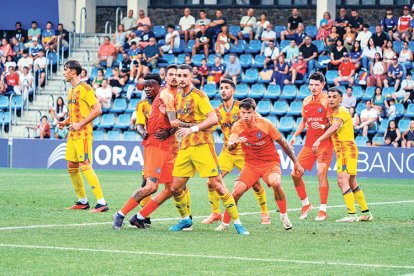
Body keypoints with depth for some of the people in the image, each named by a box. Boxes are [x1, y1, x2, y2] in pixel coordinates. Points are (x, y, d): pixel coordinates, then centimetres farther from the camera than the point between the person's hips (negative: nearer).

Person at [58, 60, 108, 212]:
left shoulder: (84, 88, -11)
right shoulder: (71, 91, 17)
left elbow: (97, 110, -16)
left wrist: (80, 124, -18)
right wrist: (65, 122, 8)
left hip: (83, 134, -9)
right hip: (72, 135, 9)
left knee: (85, 166, -14)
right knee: (72, 168, 10)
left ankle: (101, 202, -14)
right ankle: (82, 201, 20)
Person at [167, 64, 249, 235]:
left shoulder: (199, 96, -7)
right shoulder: (178, 97, 15)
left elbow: (213, 119, -17)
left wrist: (192, 128, -23)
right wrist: (176, 123, 8)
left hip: (202, 145, -7)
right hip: (184, 147, 7)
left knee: (217, 184, -10)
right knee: (176, 188, 4)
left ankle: (237, 222, -4)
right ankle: (185, 219, 25)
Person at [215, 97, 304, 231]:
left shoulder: (265, 124, -15)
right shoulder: (237, 127, -8)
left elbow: (283, 143, -4)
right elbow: (229, 147, -18)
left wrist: (296, 162, 1)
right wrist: (236, 142, -43)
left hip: (270, 162, -3)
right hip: (251, 164, 3)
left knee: (276, 183, -33)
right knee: (237, 192, -15)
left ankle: (284, 216, -12)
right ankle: (225, 223, 5)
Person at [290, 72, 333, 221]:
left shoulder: (327, 101, -8)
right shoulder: (306, 101, 12)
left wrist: (324, 126, -27)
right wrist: (295, 135, 14)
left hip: (324, 144, -6)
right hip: (309, 144, 6)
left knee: (321, 174, -14)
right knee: (295, 173, 1)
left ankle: (323, 210, -5)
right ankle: (305, 204, 17)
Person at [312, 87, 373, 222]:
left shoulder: (341, 111, -12)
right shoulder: (333, 113, 17)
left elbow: (334, 128, -29)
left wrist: (319, 140, -38)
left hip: (347, 149, -10)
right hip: (341, 151, 10)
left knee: (343, 181, -18)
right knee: (352, 184, 15)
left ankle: (352, 215, -22)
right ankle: (366, 213, 22)